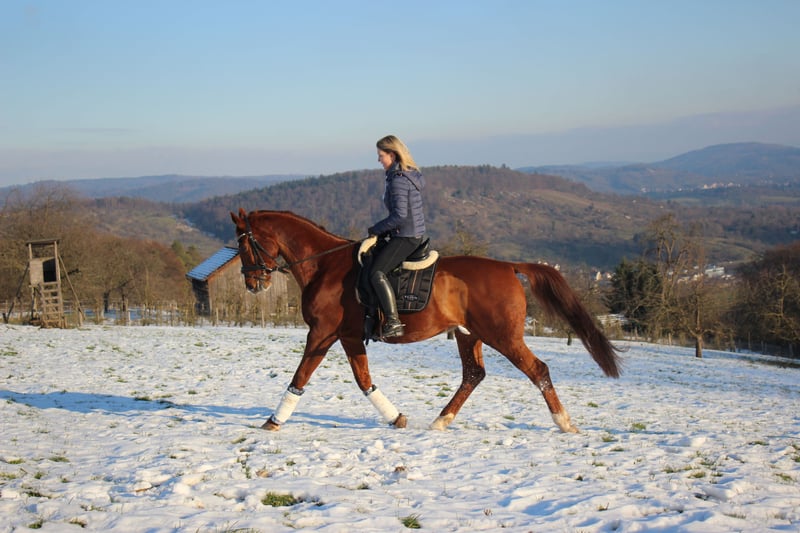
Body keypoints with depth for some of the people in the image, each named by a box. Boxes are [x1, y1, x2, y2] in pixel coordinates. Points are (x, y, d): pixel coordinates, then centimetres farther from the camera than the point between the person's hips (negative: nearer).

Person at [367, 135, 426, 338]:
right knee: (370, 254, 25)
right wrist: (382, 229, 15)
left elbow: (399, 214, -25)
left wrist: (376, 229, -13)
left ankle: (393, 322, -25)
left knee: (376, 273, -20)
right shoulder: (412, 175, 13)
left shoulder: (398, 180, -18)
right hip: (415, 235, 11)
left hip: (405, 237, -11)